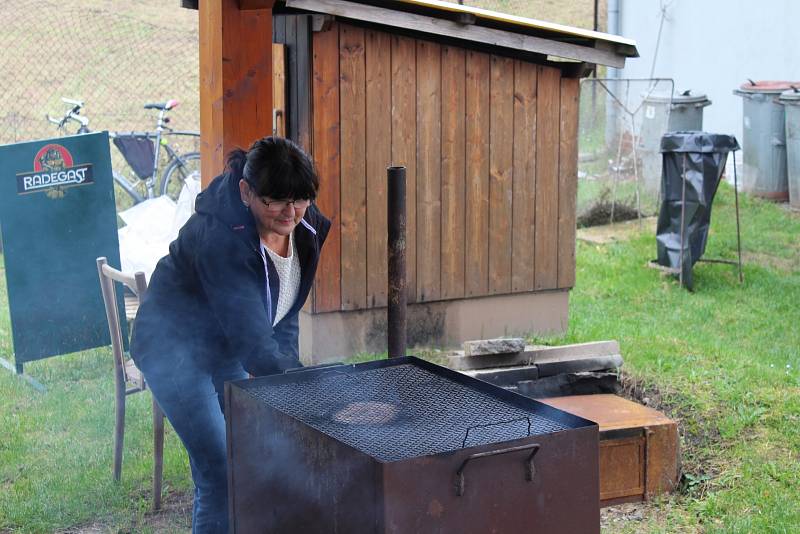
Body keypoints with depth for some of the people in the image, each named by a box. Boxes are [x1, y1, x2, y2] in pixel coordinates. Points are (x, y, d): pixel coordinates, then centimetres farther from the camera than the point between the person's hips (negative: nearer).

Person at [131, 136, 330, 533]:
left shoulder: (305, 227, -7)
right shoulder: (221, 238, -32)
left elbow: (283, 313, 7)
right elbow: (251, 340, -35)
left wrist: (289, 370, 2)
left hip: (228, 351, 8)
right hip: (176, 347, -8)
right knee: (221, 477, -12)